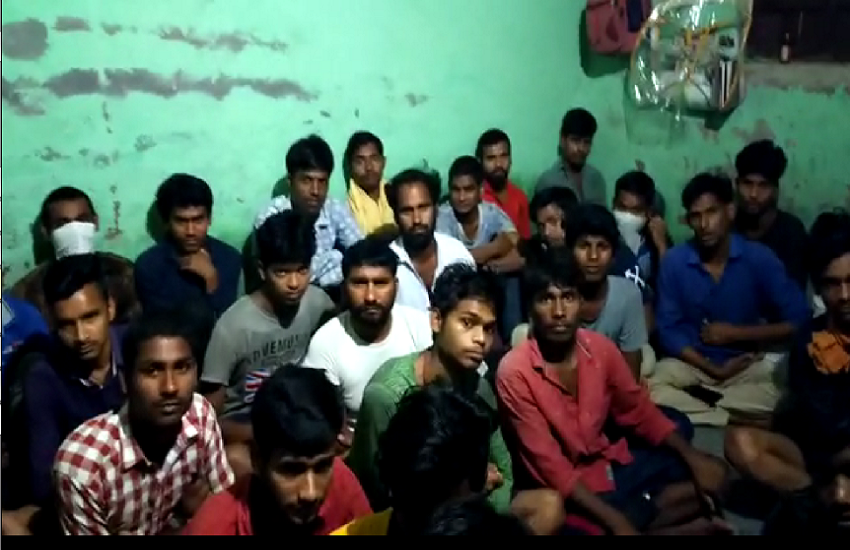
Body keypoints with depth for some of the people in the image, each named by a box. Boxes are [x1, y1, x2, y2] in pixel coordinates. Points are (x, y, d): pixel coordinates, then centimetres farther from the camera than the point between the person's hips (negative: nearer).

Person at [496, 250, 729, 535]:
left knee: (711, 474, 5)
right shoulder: (514, 372, -23)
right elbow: (549, 465, -22)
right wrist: (615, 522, -27)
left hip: (612, 463, 6)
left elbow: (639, 411, 8)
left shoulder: (601, 348, -6)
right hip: (564, 490, -6)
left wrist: (692, 456, -6)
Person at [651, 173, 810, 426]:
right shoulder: (674, 261, -8)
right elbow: (669, 330, -6)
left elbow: (799, 322, -9)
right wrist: (713, 369, -16)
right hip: (692, 363, 0)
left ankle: (694, 405, -17)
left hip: (748, 364, 0)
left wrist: (735, 333, -14)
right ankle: (742, 419, -16)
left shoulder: (760, 258, -10)